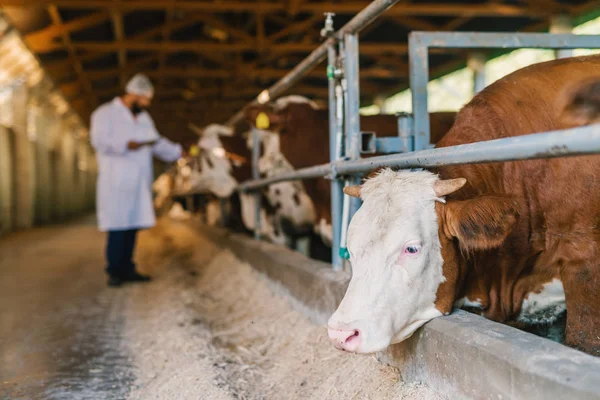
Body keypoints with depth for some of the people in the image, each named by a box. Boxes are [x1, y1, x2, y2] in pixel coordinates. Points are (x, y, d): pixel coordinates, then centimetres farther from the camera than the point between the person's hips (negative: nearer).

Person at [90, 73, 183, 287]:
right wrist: (126, 145, -30)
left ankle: (126, 269, 11)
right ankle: (114, 271, -4)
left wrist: (178, 152, 21)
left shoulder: (144, 119, 21)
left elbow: (158, 144, 30)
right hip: (115, 182, -7)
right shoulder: (105, 114, -2)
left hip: (139, 182, 7)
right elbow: (99, 140, -18)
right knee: (117, 226, -10)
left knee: (133, 225, 5)